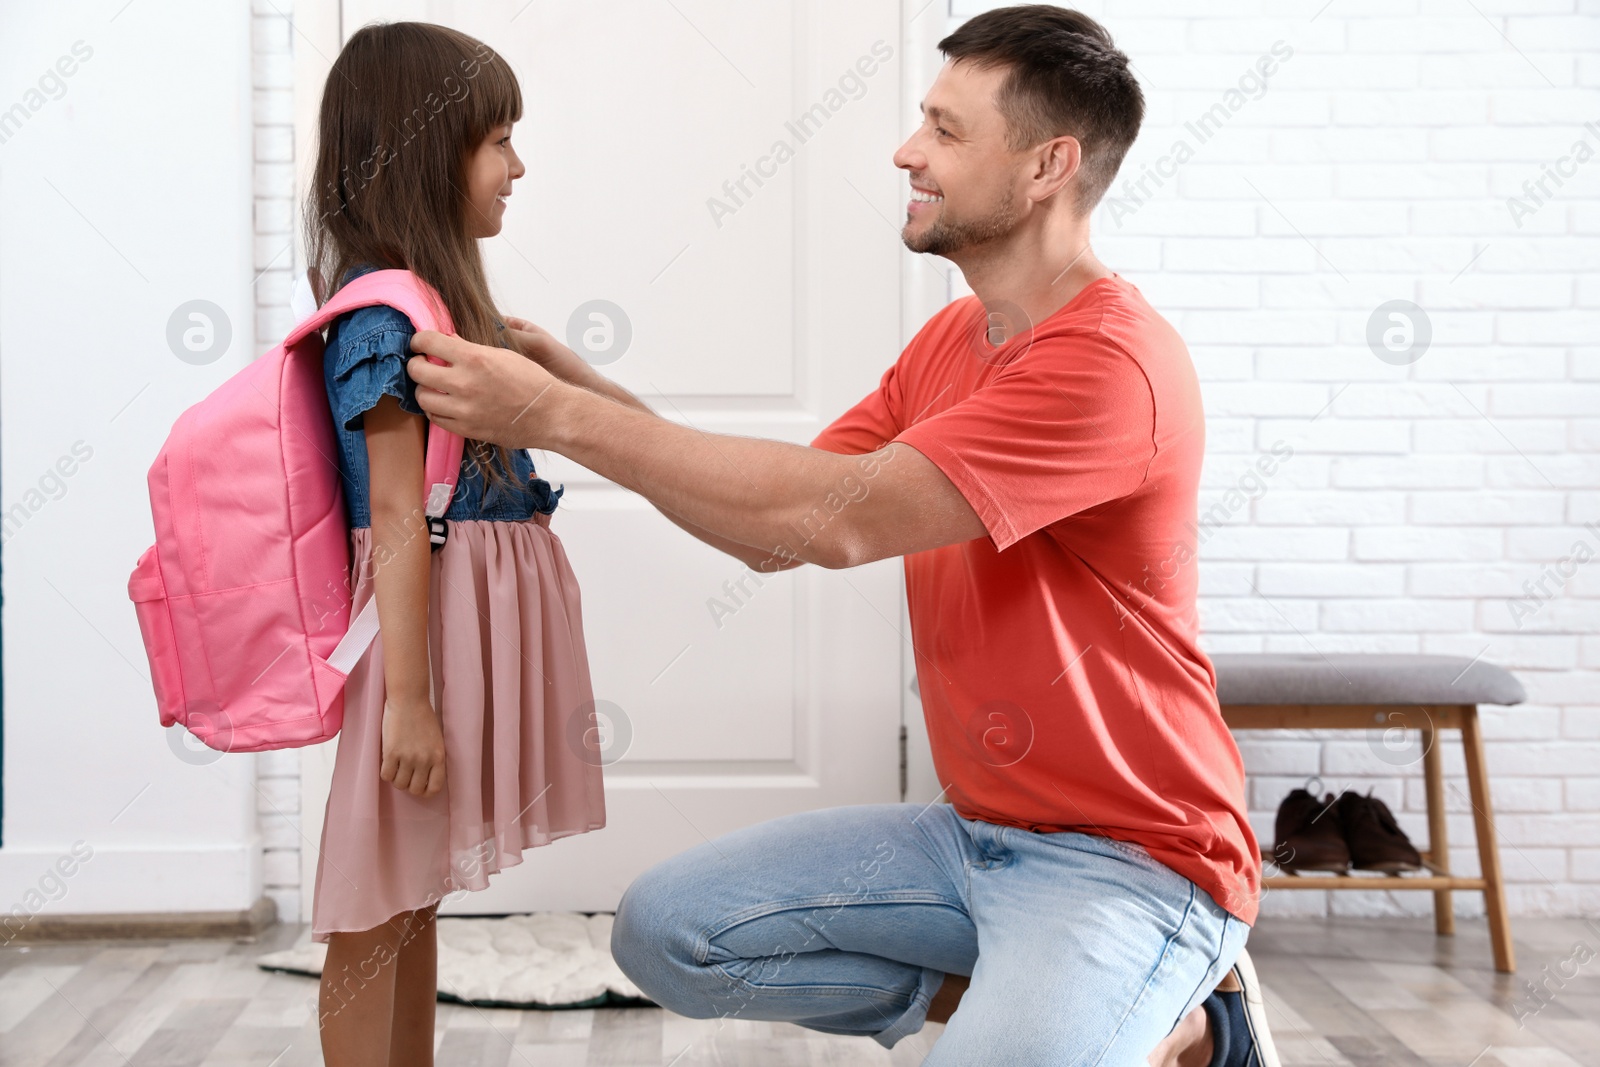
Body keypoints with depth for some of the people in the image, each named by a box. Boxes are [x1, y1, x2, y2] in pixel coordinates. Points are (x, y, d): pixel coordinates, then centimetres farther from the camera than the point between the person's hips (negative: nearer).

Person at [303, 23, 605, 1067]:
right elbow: (396, 518, -20)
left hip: (462, 615, 10)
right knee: (377, 907, 1)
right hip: (422, 622, -10)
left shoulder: (428, 298, 13)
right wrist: (407, 697, -21)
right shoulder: (388, 313, -16)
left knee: (419, 893, 17)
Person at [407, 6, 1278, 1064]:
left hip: (1134, 858, -8)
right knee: (668, 930, -2)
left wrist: (559, 418, -24)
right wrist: (590, 392, -3)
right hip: (973, 832, 8)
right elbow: (774, 531, 6)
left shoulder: (1115, 359, -22)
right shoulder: (949, 341, 9)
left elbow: (837, 518, -29)